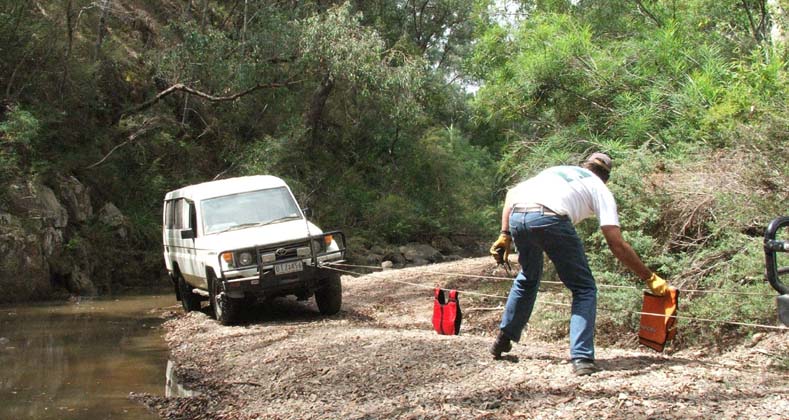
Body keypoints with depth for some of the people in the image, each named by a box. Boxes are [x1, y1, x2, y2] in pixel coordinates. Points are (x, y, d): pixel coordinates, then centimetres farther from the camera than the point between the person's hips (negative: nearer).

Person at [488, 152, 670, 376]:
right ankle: (582, 359, 3)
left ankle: (503, 340, 41)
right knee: (584, 289, 13)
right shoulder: (600, 189, 24)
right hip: (550, 219, -5)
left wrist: (505, 235, 23)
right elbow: (617, 244, 13)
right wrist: (650, 278, 19)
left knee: (527, 278, 32)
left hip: (516, 216, 5)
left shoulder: (555, 170, 38)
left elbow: (512, 193, 25)